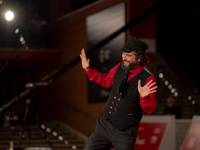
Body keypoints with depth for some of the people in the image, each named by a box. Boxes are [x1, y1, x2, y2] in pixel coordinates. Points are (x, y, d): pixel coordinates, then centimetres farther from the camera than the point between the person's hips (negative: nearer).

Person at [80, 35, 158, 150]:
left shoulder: (148, 79, -18)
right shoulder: (120, 67, -1)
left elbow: (150, 109, -18)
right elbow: (105, 81, 19)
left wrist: (144, 97, -38)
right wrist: (88, 69, 13)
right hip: (104, 125, 6)